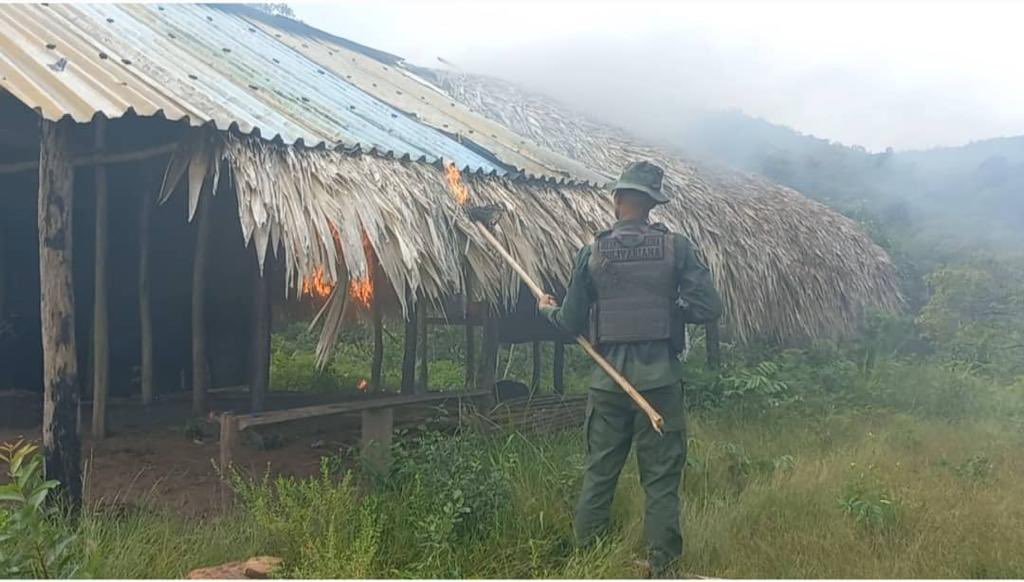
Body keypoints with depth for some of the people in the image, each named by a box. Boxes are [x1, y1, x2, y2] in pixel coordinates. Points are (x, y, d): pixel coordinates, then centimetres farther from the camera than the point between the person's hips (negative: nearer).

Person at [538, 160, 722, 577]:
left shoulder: (593, 252, -2)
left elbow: (571, 323, 3)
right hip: (660, 378, -1)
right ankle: (661, 566, 13)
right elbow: (709, 308, -7)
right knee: (661, 477, 8)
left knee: (599, 474, 14)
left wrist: (548, 309, 24)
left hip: (608, 380, 1)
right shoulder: (676, 247, -4)